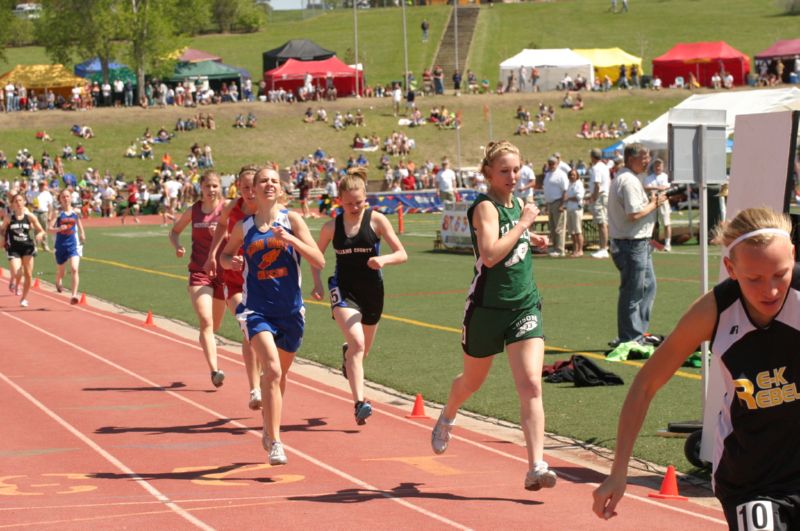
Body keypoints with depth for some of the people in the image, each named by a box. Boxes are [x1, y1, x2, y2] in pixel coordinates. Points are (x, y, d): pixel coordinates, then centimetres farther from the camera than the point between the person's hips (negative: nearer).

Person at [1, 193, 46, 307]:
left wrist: (39, 235, -20)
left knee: (28, 275, 1)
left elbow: (41, 231, 1)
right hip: (14, 249, -1)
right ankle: (15, 283, 20)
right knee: (16, 274, -18)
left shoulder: (29, 216, -3)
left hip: (28, 247, 1)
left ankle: (24, 298, 20)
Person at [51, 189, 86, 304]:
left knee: (74, 269, -19)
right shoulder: (57, 213, -6)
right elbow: (50, 228, -13)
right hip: (61, 246, 0)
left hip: (73, 245, 0)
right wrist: (58, 229, -30)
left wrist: (82, 235, 27)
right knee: (61, 272, 15)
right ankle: (58, 282, 51)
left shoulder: (75, 212, 2)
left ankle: (74, 295, -21)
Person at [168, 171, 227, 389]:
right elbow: (174, 231, 20)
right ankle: (214, 371, -24)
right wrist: (177, 246, -1)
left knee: (214, 325, 13)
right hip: (199, 272, 0)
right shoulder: (193, 211, 5)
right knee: (206, 322, -17)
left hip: (221, 271, 0)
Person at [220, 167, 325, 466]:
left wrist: (292, 240, -22)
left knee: (279, 374, 15)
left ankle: (269, 429, 39)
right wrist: (230, 262, -2)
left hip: (290, 310, 1)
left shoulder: (291, 220, -2)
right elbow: (225, 254, 22)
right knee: (272, 369, -20)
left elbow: (319, 262, -8)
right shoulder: (244, 227, 4)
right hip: (257, 309, -1)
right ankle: (275, 443, -19)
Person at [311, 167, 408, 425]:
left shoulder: (376, 220, -7)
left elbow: (402, 254, -8)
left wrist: (383, 260, -28)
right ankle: (360, 402, -28)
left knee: (363, 349, 18)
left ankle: (347, 353, 57)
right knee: (357, 342, -23)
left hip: (372, 290, 2)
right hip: (344, 290, -2)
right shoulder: (331, 227, -3)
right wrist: (317, 283, -2)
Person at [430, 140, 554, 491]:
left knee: (531, 385, -14)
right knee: (472, 382, 18)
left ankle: (536, 466, -20)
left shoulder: (517, 204, 8)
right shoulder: (485, 207, -14)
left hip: (525, 306, 5)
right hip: (487, 308, -4)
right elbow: (490, 254, -30)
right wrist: (523, 223, -23)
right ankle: (447, 419, 53)